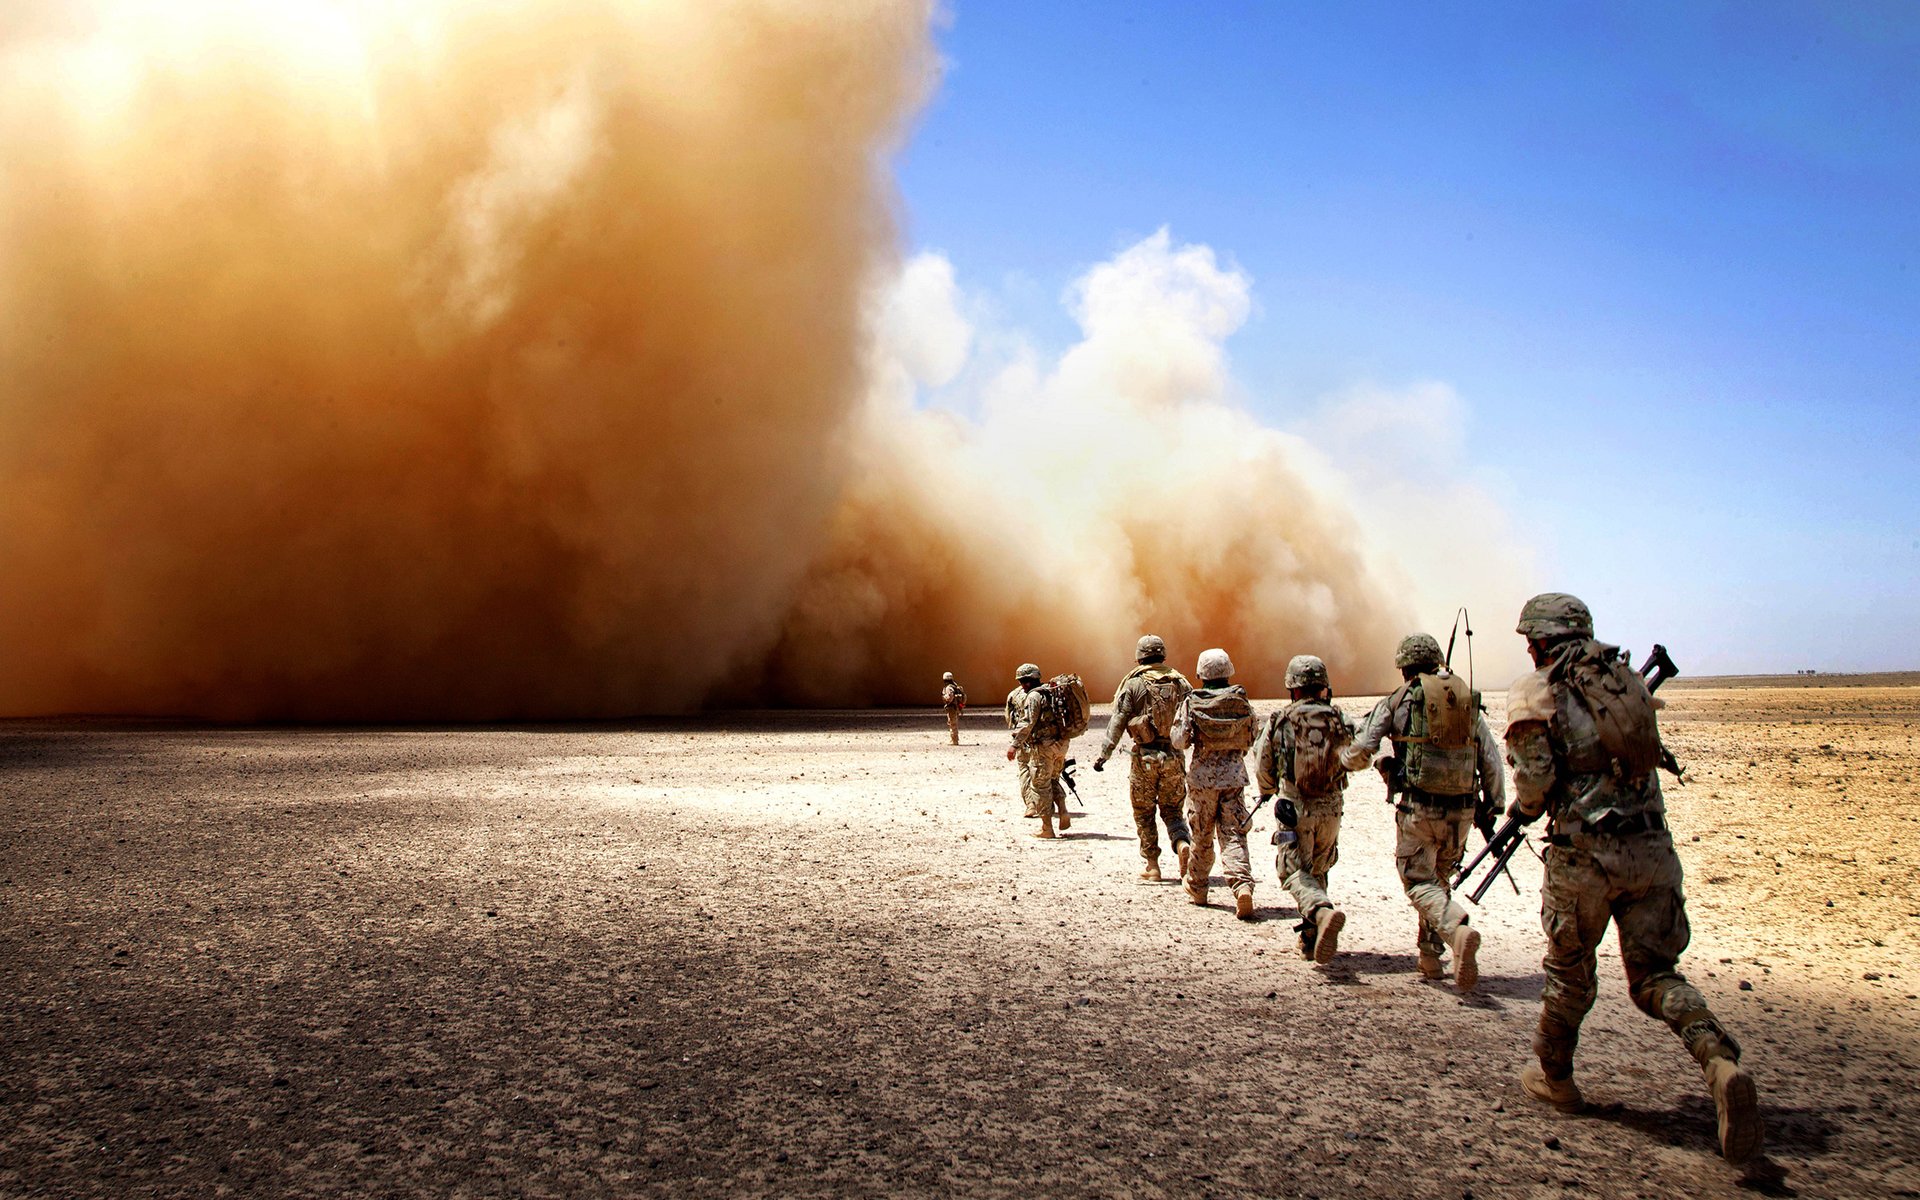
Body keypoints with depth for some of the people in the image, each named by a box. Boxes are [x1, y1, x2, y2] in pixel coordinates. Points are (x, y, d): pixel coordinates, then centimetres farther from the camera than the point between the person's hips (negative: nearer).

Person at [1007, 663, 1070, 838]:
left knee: (1041, 785, 1)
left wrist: (1015, 745, -20)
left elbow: (1027, 723, -19)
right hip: (1061, 744, 8)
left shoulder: (1034, 696, -10)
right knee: (1053, 780, 24)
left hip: (1044, 746, -8)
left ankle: (1046, 828, 4)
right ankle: (1063, 813, 8)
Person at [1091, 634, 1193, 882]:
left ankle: (1152, 866, 12)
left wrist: (1103, 755, -4)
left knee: (1144, 814, 10)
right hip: (1174, 757, 3)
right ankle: (1183, 843, -12)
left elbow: (1117, 722, -8)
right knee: (1172, 810, 15)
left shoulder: (1133, 685, -5)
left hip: (1145, 758, -3)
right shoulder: (1180, 683, 5)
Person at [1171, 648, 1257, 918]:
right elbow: (1251, 738, 8)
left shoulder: (1192, 703, -7)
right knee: (1233, 836, 0)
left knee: (1201, 836, 14)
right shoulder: (1241, 701, 0)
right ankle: (1243, 885, -20)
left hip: (1202, 775, -1)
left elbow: (1179, 741, -10)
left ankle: (1196, 888, 28)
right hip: (1234, 774, 1)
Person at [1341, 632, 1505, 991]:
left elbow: (1360, 753, -2)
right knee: (1438, 878, 21)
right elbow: (1492, 760, 8)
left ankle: (1459, 930, -28)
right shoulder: (1469, 700, 11)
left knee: (1420, 883, -1)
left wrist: (1342, 757, 20)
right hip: (1461, 811, 4)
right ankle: (1431, 957, 22)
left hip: (1418, 808, -4)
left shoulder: (1397, 702, 0)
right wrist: (1494, 806, 16)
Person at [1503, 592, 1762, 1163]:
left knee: (1569, 971, 15)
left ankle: (1552, 1077, 30)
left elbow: (1534, 780, -13)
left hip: (1585, 853, -4)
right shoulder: (1627, 678, 13)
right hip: (1652, 847, 4)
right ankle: (1722, 1063, -14)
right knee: (1656, 973, 9)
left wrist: (1523, 807, 8)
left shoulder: (1534, 693, -5)